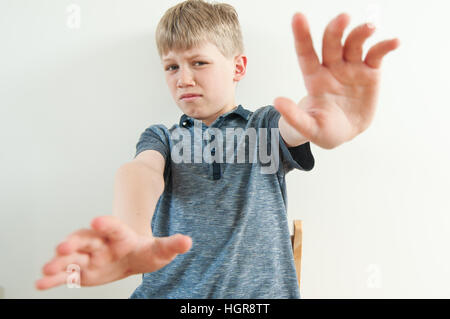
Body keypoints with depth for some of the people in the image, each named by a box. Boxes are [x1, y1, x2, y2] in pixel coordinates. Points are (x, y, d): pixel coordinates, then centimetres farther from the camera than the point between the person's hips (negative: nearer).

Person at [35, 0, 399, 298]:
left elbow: (296, 124, -12)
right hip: (168, 290, 1)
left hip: (260, 290, 0)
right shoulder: (161, 137, 12)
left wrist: (333, 124, -36)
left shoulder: (265, 126, 10)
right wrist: (132, 233, -31)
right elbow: (141, 169, -9)